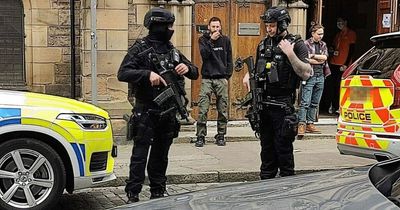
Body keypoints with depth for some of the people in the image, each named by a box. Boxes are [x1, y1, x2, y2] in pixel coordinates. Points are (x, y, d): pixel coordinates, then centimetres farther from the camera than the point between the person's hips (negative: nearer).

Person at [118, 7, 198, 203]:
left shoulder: (172, 50, 13)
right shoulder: (140, 48, -4)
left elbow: (195, 73, 14)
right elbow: (123, 73, -14)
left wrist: (187, 68, -10)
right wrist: (147, 74, -27)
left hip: (168, 112, 5)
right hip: (146, 112, -5)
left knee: (161, 155, 13)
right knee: (140, 154, -4)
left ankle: (158, 193, 22)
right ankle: (133, 195, 1)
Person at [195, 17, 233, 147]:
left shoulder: (225, 40, 9)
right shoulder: (203, 39, 6)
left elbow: (229, 60, 10)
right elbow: (204, 54, -12)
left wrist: (227, 75, 1)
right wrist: (211, 40, -17)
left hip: (222, 79, 2)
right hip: (207, 79, -1)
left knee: (223, 110, 3)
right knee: (203, 109, -7)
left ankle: (221, 136, 12)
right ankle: (200, 136, -2)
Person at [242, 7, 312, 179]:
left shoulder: (296, 44, -5)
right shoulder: (263, 44, 13)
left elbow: (306, 74, -15)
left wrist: (290, 54, -21)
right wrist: (248, 75, 6)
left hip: (282, 105, -6)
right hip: (262, 103, 6)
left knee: (283, 147, -2)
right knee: (266, 146, 15)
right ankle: (266, 182, 25)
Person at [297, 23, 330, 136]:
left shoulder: (323, 45, 15)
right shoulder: (306, 44, -2)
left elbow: (325, 57, -1)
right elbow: (305, 60, -14)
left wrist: (313, 56, -12)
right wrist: (320, 60, -8)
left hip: (320, 76, 6)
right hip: (309, 75, -6)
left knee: (315, 103, 8)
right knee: (305, 102, -10)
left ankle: (310, 123, 14)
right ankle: (301, 124, -10)